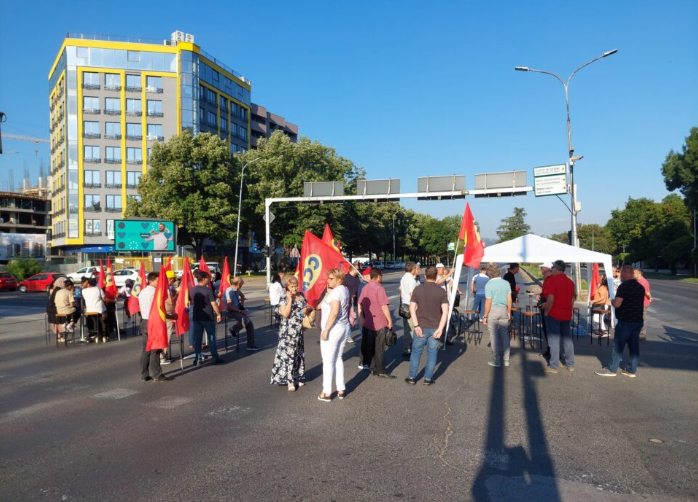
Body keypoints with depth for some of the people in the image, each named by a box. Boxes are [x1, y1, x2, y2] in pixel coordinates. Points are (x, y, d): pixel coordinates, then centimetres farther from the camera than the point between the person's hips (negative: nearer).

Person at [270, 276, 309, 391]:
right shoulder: (283, 298, -10)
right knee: (288, 354, -6)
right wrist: (290, 300, -20)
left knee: (299, 354, 12)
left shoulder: (301, 296, 6)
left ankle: (298, 377, 26)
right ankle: (289, 381, 0)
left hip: (299, 330, 6)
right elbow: (285, 314, -21)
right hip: (288, 331, -6)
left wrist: (307, 310, -5)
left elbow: (306, 307, 19)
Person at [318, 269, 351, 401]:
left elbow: (334, 312, -27)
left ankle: (326, 393, 8)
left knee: (328, 361, 1)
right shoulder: (345, 290, 8)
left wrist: (326, 329, -23)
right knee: (338, 359, 17)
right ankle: (341, 389, 21)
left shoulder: (335, 292, -18)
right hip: (344, 327, 9)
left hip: (333, 330, -9)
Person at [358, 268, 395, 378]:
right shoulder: (379, 288, -16)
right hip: (380, 323, -7)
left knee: (370, 346, 14)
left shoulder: (365, 288, 7)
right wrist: (390, 320, -11)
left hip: (368, 323, 7)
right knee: (379, 348, 1)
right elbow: (384, 306, -19)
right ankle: (381, 371, 6)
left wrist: (362, 317, 18)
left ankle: (373, 368, 21)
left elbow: (360, 304, 12)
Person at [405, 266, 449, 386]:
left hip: (421, 327, 0)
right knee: (432, 354, 11)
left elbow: (412, 308, -10)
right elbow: (445, 311, -11)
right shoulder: (441, 291, -4)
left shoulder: (417, 290, -3)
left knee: (416, 352, 13)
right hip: (435, 328, 0)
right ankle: (428, 379, 17)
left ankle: (412, 378, 19)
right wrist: (440, 328, -13)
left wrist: (416, 326, -10)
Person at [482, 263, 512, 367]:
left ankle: (497, 361, 11)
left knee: (494, 337, 5)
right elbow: (509, 300, 5)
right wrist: (509, 312, 17)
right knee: (505, 335, 13)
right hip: (504, 310, 4)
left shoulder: (489, 285, -14)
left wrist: (485, 316, -7)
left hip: (493, 311, -4)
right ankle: (506, 360, 21)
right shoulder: (506, 283, 1)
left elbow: (488, 302, -14)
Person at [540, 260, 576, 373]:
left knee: (554, 340, -1)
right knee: (567, 339, 13)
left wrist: (546, 311, -9)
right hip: (566, 315, 6)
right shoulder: (570, 282, 8)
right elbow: (572, 299, 14)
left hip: (553, 314, -6)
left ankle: (554, 366, 4)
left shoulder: (551, 281, -15)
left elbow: (550, 299, -21)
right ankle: (570, 364, 20)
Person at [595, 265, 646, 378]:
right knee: (634, 346, 10)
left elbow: (617, 304, -22)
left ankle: (611, 369, 5)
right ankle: (632, 370, 15)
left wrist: (612, 301, -2)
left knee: (618, 345, 0)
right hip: (638, 321, 8)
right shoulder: (641, 287, 11)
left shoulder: (624, 286, -16)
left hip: (625, 321, -8)